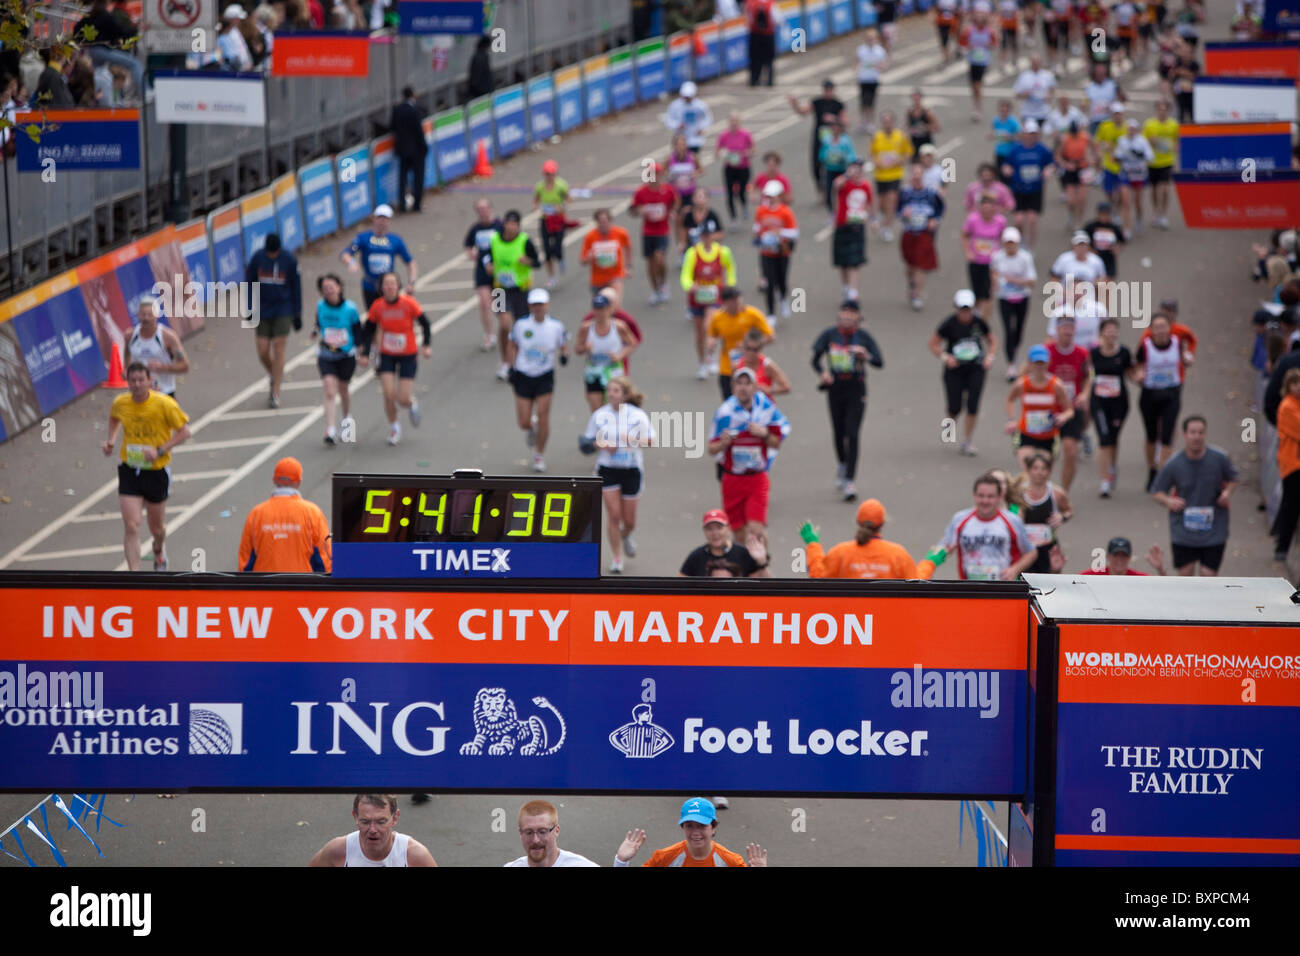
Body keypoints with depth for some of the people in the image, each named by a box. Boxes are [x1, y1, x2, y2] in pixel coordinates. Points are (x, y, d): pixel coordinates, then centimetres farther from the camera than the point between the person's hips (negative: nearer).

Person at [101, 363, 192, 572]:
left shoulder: (164, 404, -16)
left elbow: (184, 431, -9)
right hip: (130, 470, 1)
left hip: (157, 471, -1)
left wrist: (160, 451, -20)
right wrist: (111, 439, 2)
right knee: (131, 527, -12)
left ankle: (159, 550, 51)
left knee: (156, 528, 15)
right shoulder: (120, 403, -5)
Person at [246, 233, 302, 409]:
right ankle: (275, 377, 30)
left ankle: (275, 394, -3)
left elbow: (296, 288, 1)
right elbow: (249, 283, 5)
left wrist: (297, 315, 4)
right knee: (263, 351, -1)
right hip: (263, 312, 2)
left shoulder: (289, 260, -6)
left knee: (278, 349, -8)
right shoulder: (257, 258, -4)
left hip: (283, 312, -2)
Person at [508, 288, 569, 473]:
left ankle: (539, 455, 13)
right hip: (523, 377, 1)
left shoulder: (556, 327, -5)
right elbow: (512, 347, 8)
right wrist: (511, 367, -3)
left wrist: (564, 355, -15)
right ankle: (531, 429, 39)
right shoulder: (520, 325, -6)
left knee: (543, 416, -7)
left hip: (545, 377, -1)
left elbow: (563, 346, 8)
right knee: (524, 422, 0)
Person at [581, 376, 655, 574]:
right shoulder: (599, 415, -2)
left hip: (631, 470, 0)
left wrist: (634, 441, -25)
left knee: (629, 520, 7)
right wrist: (602, 445, -15)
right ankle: (616, 558, 6)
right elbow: (587, 442, 5)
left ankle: (626, 536, 44)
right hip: (607, 469, 0)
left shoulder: (637, 415, -6)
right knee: (613, 514, -7)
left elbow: (651, 440, -6)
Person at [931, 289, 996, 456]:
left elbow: (992, 341, 12)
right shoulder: (949, 324, -10)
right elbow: (934, 343, 0)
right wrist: (945, 357, -15)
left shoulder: (979, 322, -4)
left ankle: (968, 441, 6)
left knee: (973, 405, -8)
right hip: (955, 368, -1)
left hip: (976, 368, 1)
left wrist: (990, 357, -5)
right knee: (955, 408, -1)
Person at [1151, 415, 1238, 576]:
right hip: (1183, 531, 0)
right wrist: (1168, 501, -18)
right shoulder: (1173, 465, -8)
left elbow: (1232, 478, 12)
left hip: (1213, 531, 0)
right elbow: (1156, 491, 3)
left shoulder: (1219, 458, -7)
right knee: (1186, 573, 1)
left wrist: (1227, 492, -9)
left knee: (1209, 574, -2)